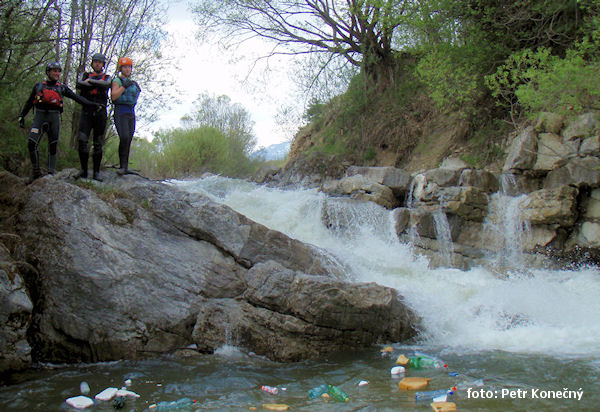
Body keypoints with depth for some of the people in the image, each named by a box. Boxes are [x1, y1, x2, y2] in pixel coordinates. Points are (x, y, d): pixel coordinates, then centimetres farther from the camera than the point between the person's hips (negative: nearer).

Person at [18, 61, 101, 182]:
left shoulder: (62, 88, 11)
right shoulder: (39, 86, 13)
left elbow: (77, 98, 6)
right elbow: (29, 103, 19)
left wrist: (92, 105, -3)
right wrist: (22, 116, 14)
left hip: (54, 117, 0)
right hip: (40, 116, 0)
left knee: (53, 147, 0)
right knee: (32, 143, -15)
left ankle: (51, 173, 5)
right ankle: (36, 172, -8)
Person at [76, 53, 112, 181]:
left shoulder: (107, 77, 17)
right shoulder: (85, 74, 17)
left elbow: (106, 84, -9)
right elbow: (79, 84, -6)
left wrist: (90, 81, -8)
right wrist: (98, 84, -8)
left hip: (100, 112, 0)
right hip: (87, 111, 0)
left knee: (98, 144, -1)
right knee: (82, 140, -12)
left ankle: (96, 172, 2)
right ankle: (84, 170, -3)